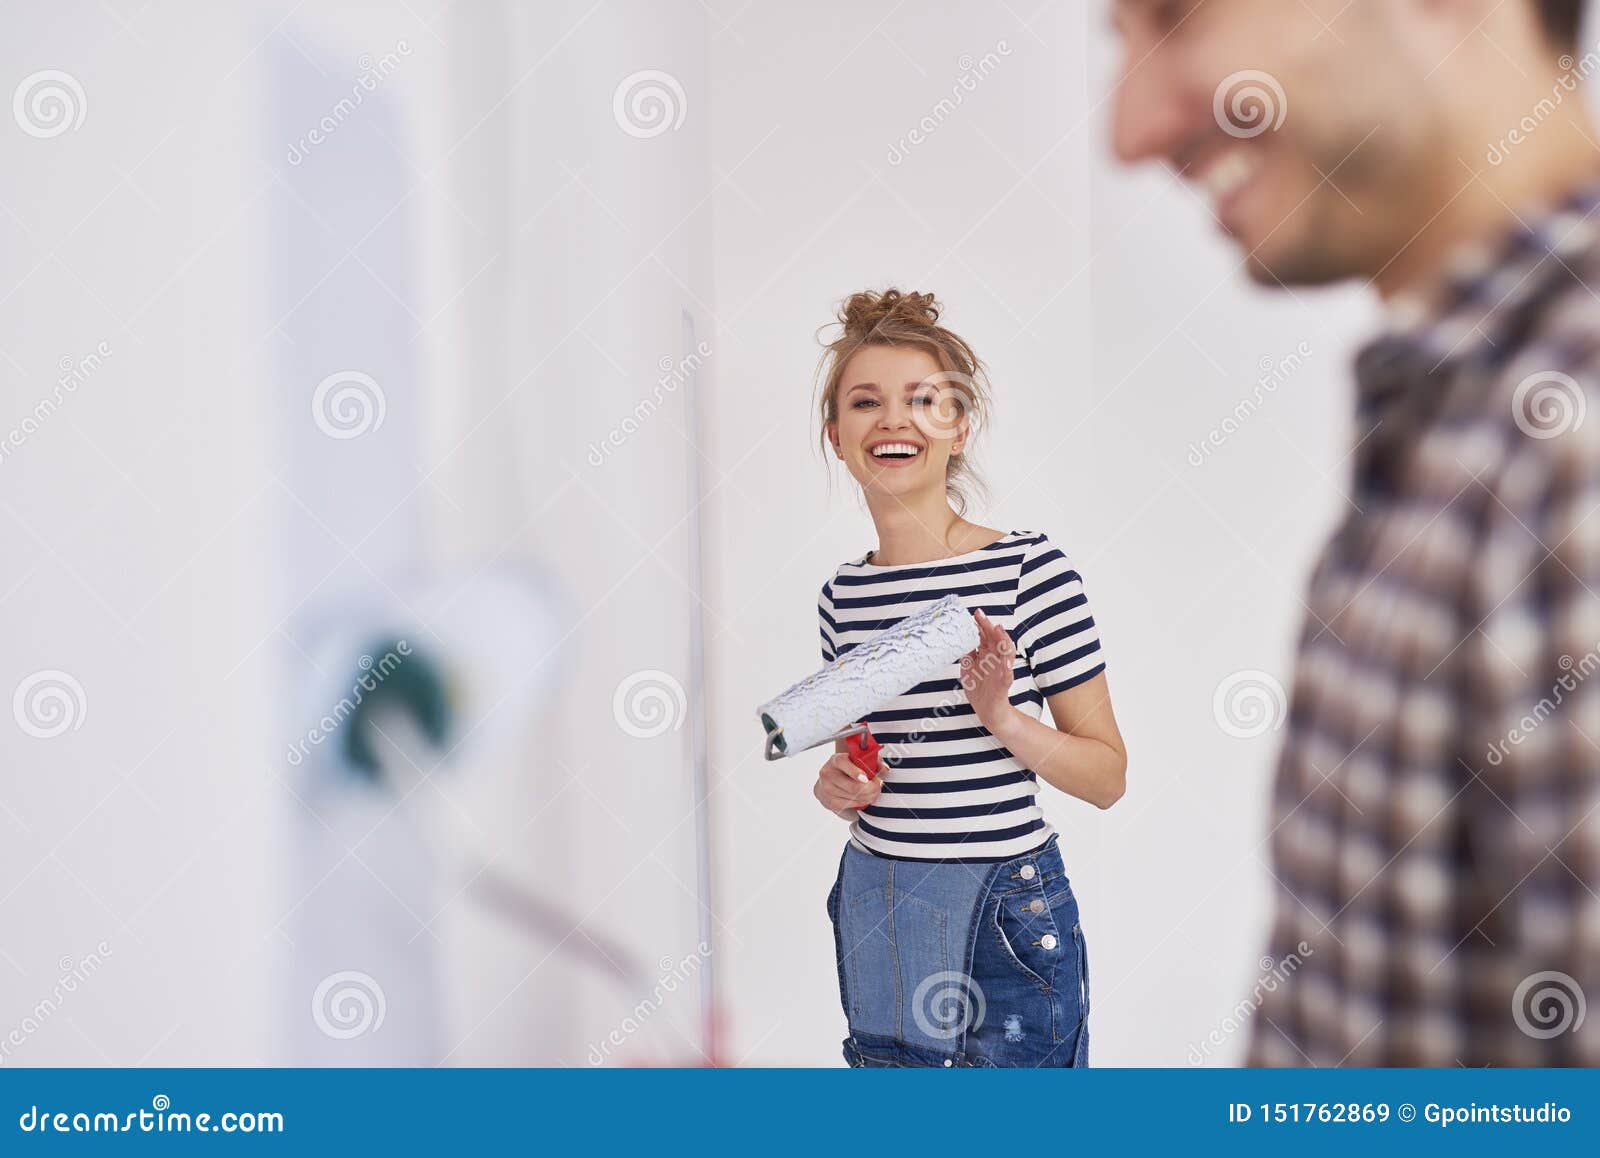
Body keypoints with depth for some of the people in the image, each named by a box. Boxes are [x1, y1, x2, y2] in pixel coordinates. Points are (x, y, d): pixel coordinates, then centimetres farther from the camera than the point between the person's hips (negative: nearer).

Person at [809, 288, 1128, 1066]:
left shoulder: (1029, 569, -11)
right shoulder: (842, 596, 4)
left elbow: (1109, 777, -8)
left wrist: (1002, 717, -23)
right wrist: (837, 787, -4)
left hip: (1002, 912, -5)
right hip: (871, 908, 5)